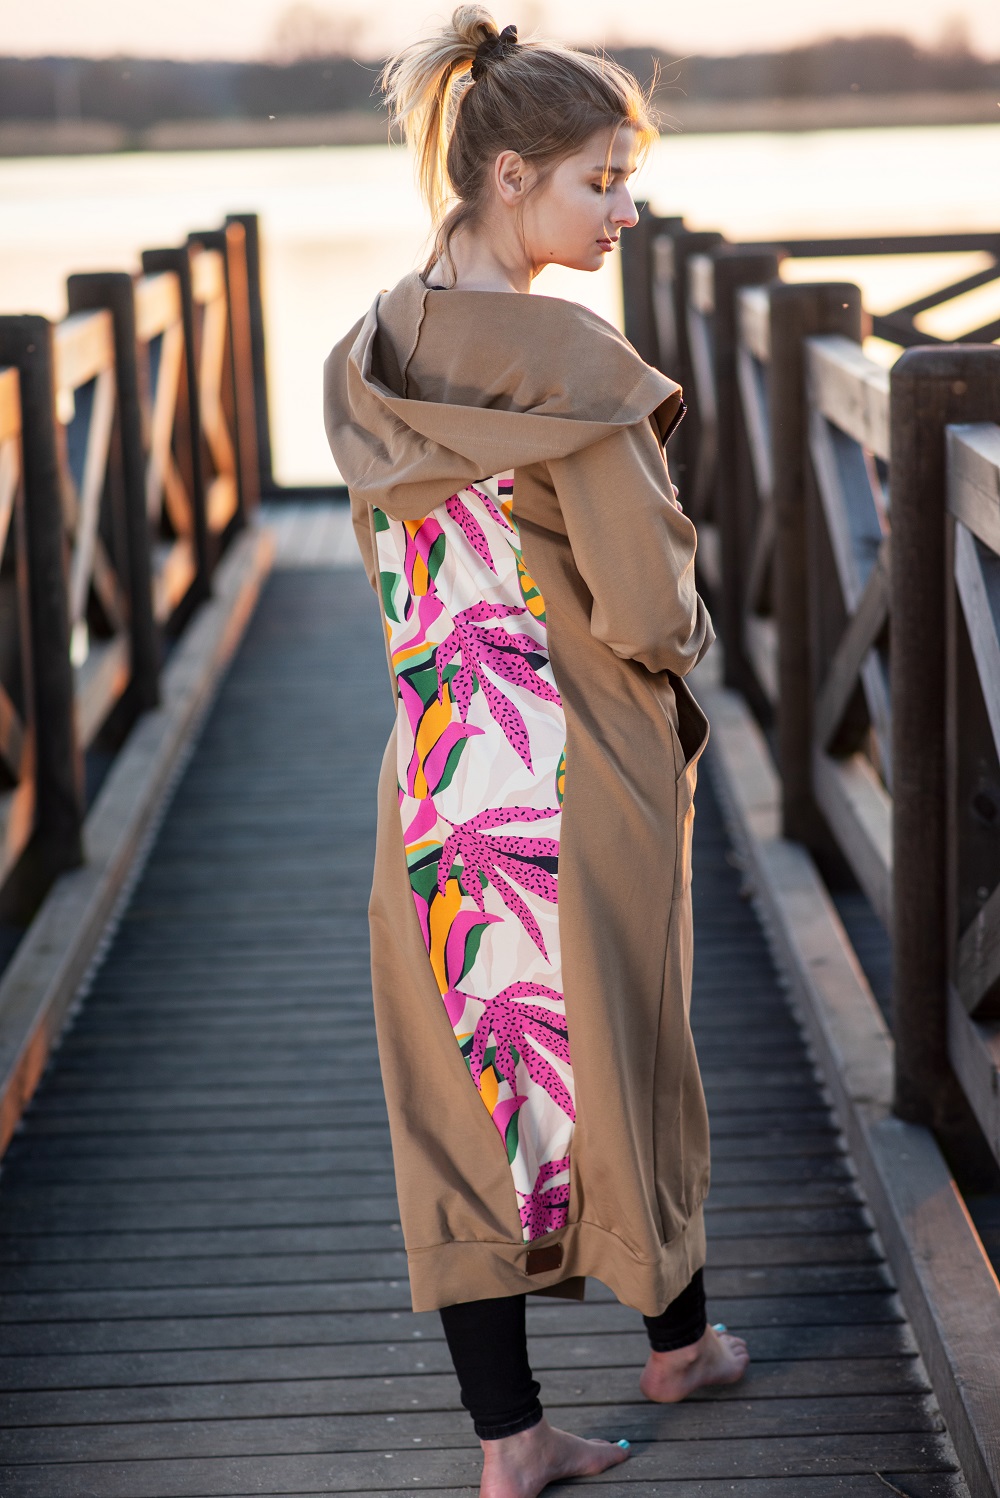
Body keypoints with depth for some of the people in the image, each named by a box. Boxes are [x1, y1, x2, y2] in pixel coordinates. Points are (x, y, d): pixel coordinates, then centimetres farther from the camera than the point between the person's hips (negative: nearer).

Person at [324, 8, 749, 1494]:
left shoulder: (373, 354, 3)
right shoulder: (572, 363, -20)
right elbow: (649, 607, -20)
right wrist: (692, 629, 1)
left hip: (434, 767, 5)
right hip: (578, 773, -5)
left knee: (459, 1082, 9)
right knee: (618, 1052, 15)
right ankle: (678, 1339, 39)